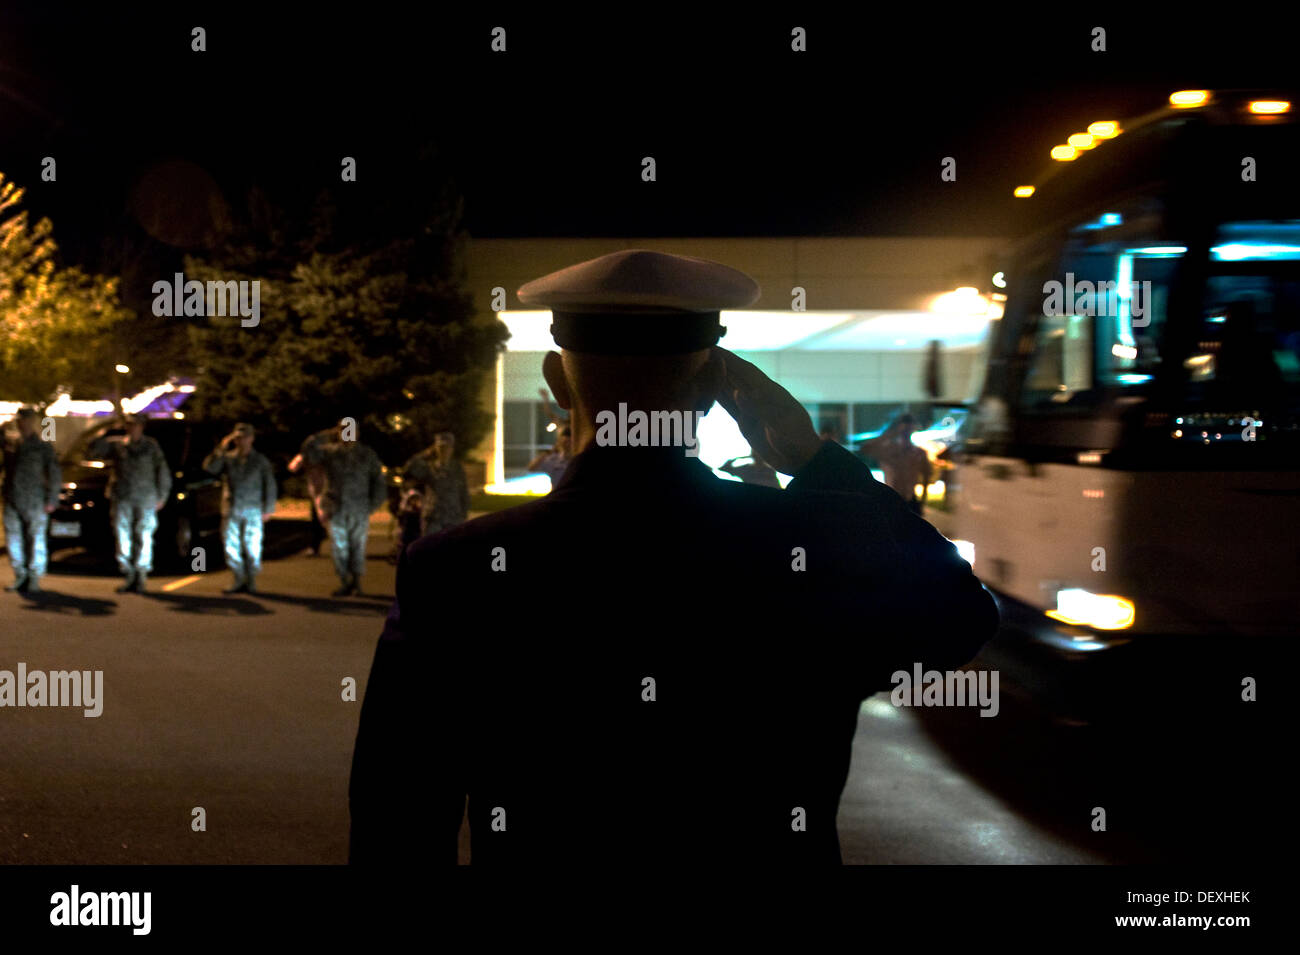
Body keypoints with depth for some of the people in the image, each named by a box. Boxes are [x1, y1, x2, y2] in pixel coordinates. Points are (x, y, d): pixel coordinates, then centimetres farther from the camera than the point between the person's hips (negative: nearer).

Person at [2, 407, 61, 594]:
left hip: (34, 502, -4)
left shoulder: (43, 447, 1)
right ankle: (20, 575, 16)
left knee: (36, 539, -2)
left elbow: (55, 475, 0)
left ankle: (34, 579, 5)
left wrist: (51, 500, -6)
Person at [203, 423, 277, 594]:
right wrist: (221, 449, -10)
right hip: (231, 509, 2)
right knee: (231, 546, 2)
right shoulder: (228, 458, 9)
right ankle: (239, 581, 12)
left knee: (252, 547, -3)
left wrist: (268, 509, 0)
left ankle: (251, 582, 7)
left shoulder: (260, 460, 5)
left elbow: (269, 485, 5)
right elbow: (209, 467, -5)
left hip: (253, 510, -2)